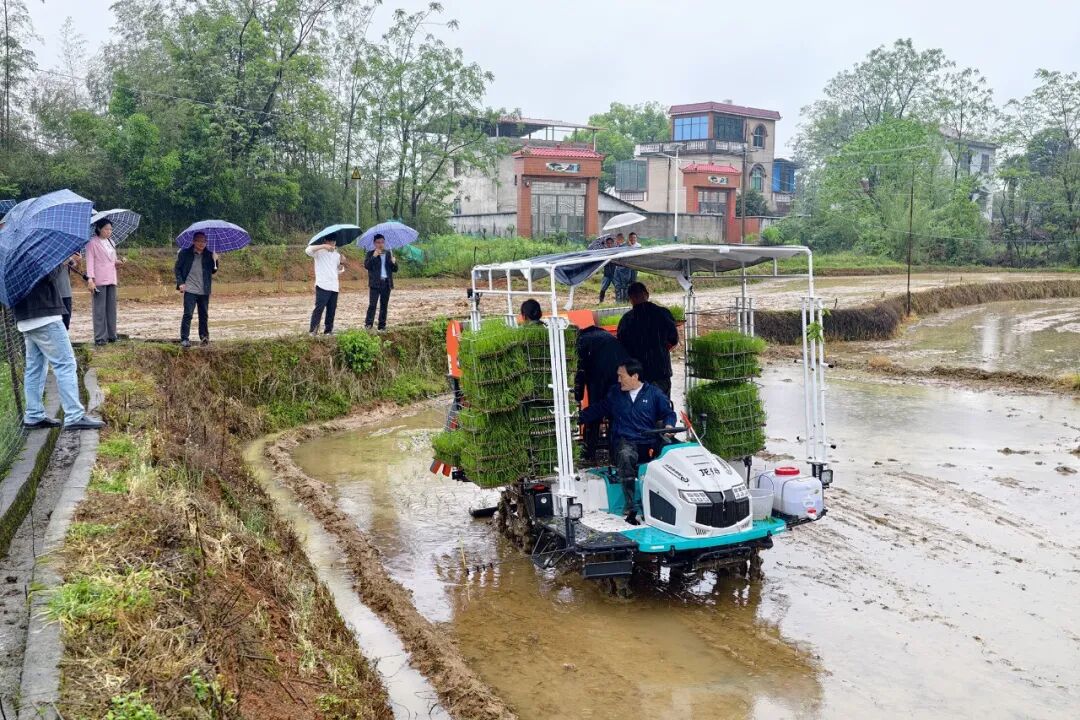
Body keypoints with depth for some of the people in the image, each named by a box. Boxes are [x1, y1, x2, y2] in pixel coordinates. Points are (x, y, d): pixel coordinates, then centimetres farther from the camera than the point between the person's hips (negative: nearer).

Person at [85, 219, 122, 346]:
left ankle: (111, 335, 14)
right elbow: (90, 261, -9)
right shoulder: (93, 243, -3)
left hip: (111, 279, 7)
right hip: (99, 281, -7)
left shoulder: (110, 242, 17)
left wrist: (118, 262, 1)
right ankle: (100, 337, -4)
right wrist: (90, 279, -17)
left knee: (111, 308, 8)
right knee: (99, 309, -5)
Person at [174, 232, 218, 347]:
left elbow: (213, 271, 8)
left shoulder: (208, 255, 6)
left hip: (204, 290, 3)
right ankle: (184, 339, -5)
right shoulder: (185, 253, -1)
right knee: (188, 314, -8)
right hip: (189, 290, -3)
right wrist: (180, 283, -7)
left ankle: (204, 336, 25)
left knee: (204, 314, 12)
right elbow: (177, 269, 4)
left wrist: (215, 261, -10)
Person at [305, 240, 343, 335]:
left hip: (334, 287, 6)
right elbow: (308, 250, -20)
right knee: (319, 308, -12)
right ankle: (312, 330, -10)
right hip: (322, 286, -6)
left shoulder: (337, 255, 20)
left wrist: (341, 267, 2)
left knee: (332, 310, 6)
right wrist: (323, 246, -25)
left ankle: (328, 330, 14)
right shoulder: (319, 252, 0)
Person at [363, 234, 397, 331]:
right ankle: (368, 324, -10)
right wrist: (374, 256, -20)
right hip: (375, 283, -3)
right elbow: (366, 265, -9)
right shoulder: (370, 254, 6)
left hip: (386, 283, 3)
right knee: (372, 304, -10)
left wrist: (394, 262, -9)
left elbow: (395, 269, 13)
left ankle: (382, 325, 9)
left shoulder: (389, 254, 14)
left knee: (384, 305, 5)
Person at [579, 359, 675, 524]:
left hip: (650, 443, 0)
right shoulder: (614, 393, 18)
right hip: (626, 442, 0)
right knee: (625, 456, -38)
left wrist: (668, 426, -5)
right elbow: (596, 410, 27)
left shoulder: (653, 393, 12)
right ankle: (630, 508, -41)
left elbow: (669, 413, 15)